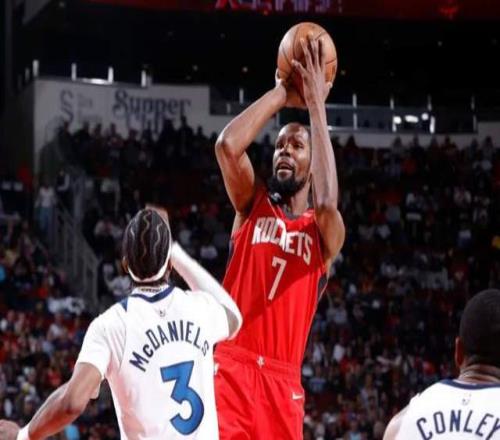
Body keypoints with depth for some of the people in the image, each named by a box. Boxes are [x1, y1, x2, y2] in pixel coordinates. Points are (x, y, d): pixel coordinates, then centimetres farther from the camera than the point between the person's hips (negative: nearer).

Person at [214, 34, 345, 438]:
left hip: (282, 381, 1)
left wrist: (316, 104, -11)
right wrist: (283, 93, -2)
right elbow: (228, 144, -7)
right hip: (228, 366, -1)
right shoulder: (253, 206, 13)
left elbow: (328, 202, -17)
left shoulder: (324, 234, 9)